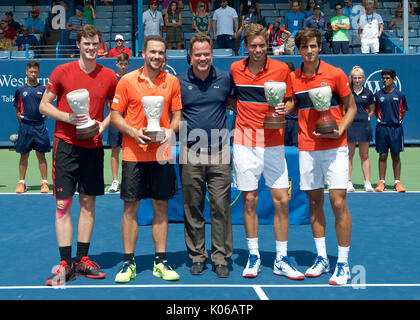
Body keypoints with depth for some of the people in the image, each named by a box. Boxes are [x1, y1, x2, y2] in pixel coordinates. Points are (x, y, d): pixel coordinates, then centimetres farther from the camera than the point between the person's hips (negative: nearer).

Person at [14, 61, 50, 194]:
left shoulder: (43, 89, 4)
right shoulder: (20, 90, 7)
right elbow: (17, 110, 11)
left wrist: (42, 119, 1)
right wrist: (22, 122, 3)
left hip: (40, 127, -1)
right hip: (24, 127, 1)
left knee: (41, 155, 2)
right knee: (24, 155, 5)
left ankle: (44, 183, 7)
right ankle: (21, 183, 13)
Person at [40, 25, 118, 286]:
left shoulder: (109, 77, 4)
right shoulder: (62, 72, -1)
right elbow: (44, 105, 2)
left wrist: (103, 124, -6)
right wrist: (67, 117, -14)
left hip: (93, 147, 3)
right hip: (66, 144, -2)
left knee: (89, 202, 8)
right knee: (63, 204, -3)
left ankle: (82, 260, 19)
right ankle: (65, 264, 4)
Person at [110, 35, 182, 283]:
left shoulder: (172, 81, 6)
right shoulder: (127, 80, 1)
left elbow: (177, 114, 11)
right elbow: (115, 115, 2)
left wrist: (171, 130, -10)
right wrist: (133, 132, -14)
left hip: (162, 154, 2)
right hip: (133, 154, -2)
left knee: (161, 206, 6)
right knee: (131, 207, 2)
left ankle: (161, 262, 16)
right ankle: (129, 262, 13)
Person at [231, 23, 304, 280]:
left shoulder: (282, 69, 0)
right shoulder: (235, 69, 5)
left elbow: (290, 101, 8)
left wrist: (283, 110, -11)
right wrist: (239, 110, 4)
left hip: (273, 141, 0)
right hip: (245, 142, 1)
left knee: (282, 200, -1)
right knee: (249, 200, 4)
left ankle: (281, 260, 12)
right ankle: (253, 257, 17)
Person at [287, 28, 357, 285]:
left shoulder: (335, 74, -3)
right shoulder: (293, 78, 7)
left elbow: (351, 107, 3)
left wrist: (339, 130, -13)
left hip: (334, 147, -3)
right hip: (306, 147, 4)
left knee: (338, 203, -6)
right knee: (314, 201, 8)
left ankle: (343, 263, 4)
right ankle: (322, 258, 20)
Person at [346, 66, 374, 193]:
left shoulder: (368, 93, 7)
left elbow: (372, 110, 17)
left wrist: (366, 118, 4)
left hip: (364, 125, 1)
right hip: (350, 125, -1)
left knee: (364, 155, 5)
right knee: (349, 155, 2)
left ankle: (367, 183, 6)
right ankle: (349, 183, 5)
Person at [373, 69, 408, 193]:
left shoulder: (399, 94, 5)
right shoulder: (378, 94, 5)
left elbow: (403, 111, 13)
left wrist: (398, 120, 2)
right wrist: (379, 119, 2)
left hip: (396, 128, 0)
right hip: (382, 128, 0)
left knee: (396, 156, 4)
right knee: (382, 156, 2)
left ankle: (397, 182, 10)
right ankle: (381, 182, 8)